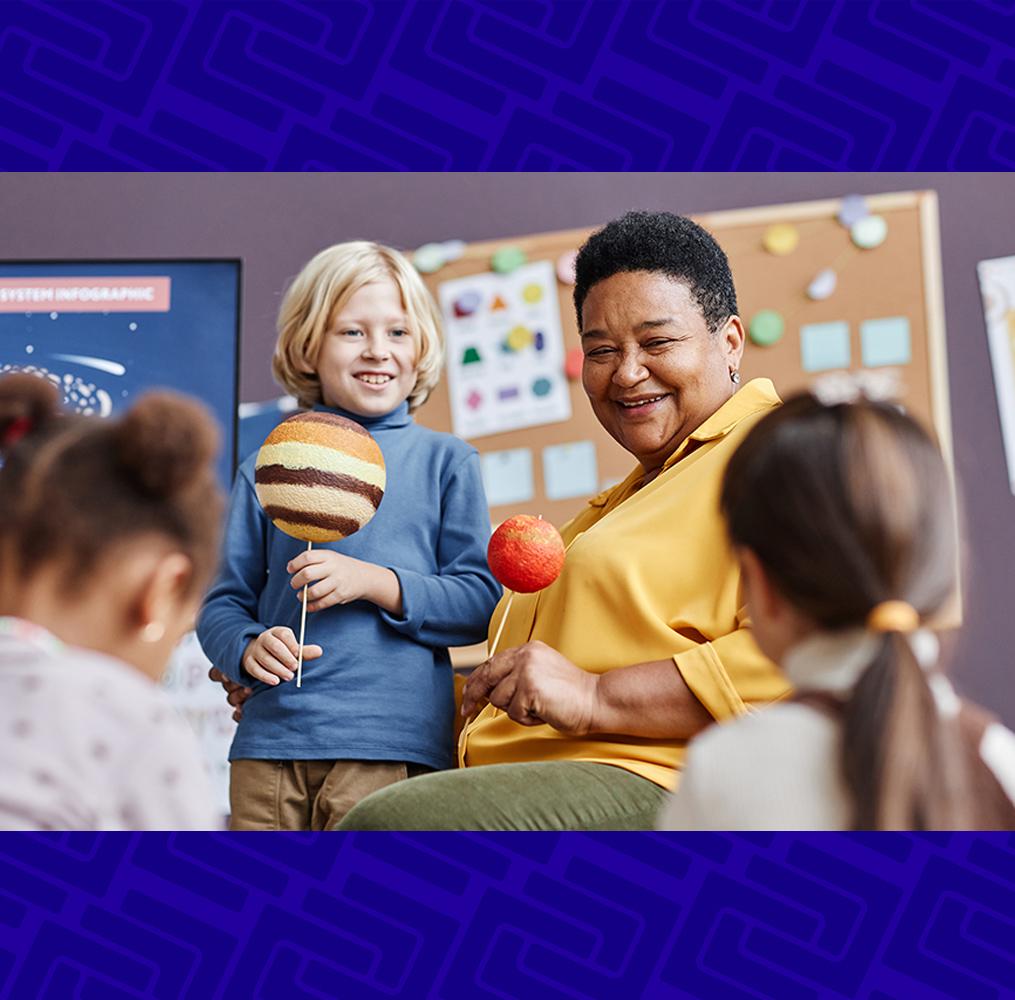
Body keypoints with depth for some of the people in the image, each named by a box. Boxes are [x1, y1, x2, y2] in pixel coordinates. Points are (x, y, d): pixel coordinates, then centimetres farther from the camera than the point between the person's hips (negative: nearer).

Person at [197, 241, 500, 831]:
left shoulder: (446, 462, 8)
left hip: (392, 743, -2)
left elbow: (481, 601, 2)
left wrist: (373, 582, -12)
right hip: (271, 737, 2)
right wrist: (248, 649, -9)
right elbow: (224, 602, 13)